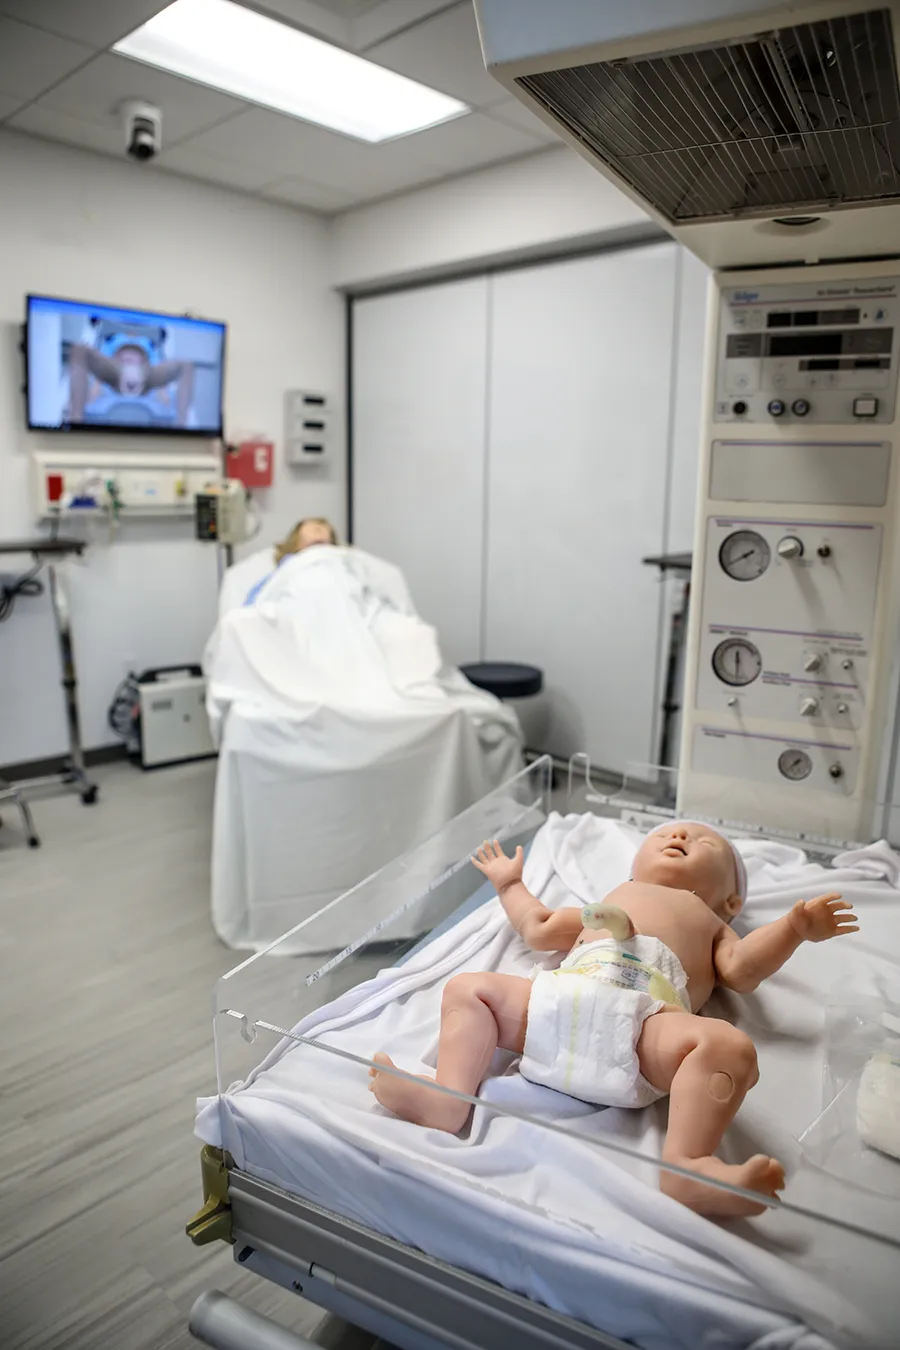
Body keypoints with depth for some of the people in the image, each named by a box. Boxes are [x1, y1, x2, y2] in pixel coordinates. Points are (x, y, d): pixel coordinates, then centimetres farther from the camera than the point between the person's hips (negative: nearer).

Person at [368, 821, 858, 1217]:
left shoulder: (709, 923, 39)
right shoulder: (612, 900, 47)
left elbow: (742, 969, 18)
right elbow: (537, 929, 49)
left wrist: (796, 927, 8)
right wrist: (509, 882, 58)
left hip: (647, 1017, -3)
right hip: (563, 999, 3)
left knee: (729, 1046, -30)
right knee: (468, 987, -8)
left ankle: (687, 1164, -44)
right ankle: (449, 1097, -26)